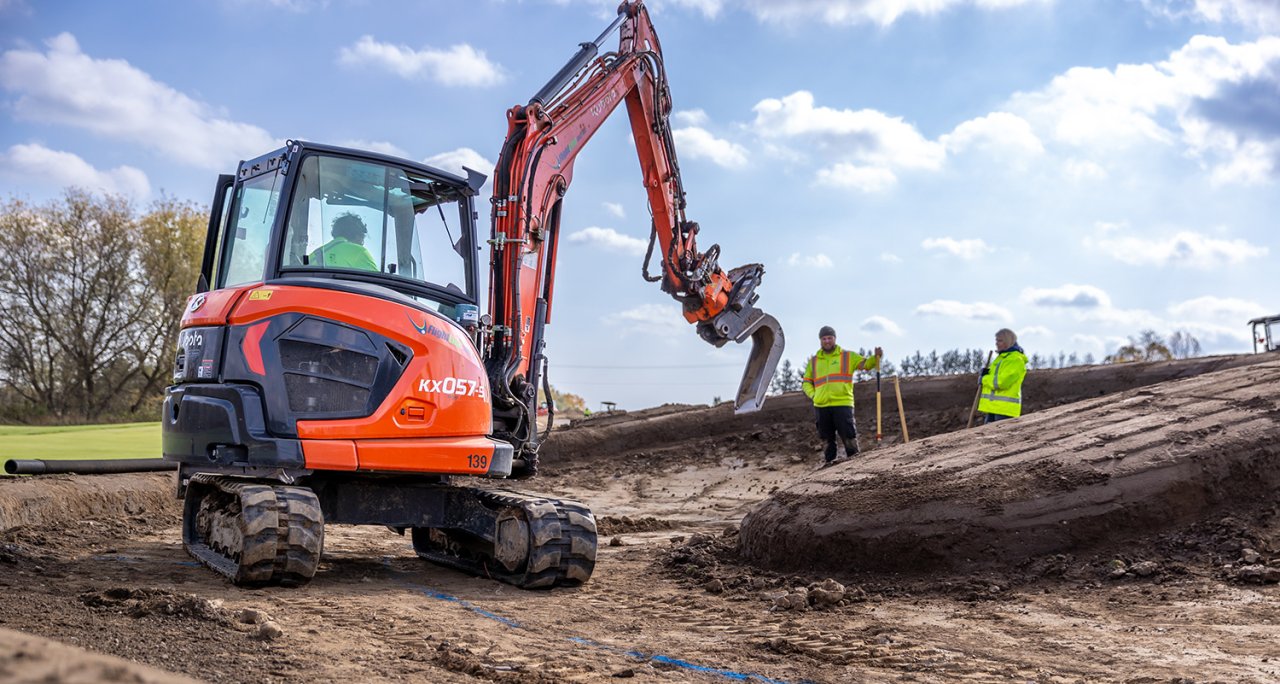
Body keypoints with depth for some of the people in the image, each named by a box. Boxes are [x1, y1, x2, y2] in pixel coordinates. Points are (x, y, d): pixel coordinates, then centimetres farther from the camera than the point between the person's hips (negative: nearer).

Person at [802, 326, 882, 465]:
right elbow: (806, 382, 20)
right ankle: (828, 461, 20)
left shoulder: (848, 356, 8)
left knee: (848, 435, -7)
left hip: (842, 403, -3)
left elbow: (865, 364, -1)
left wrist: (876, 357, -21)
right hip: (821, 405, 3)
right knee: (827, 437, 10)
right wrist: (813, 395, 2)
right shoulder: (813, 361, 16)